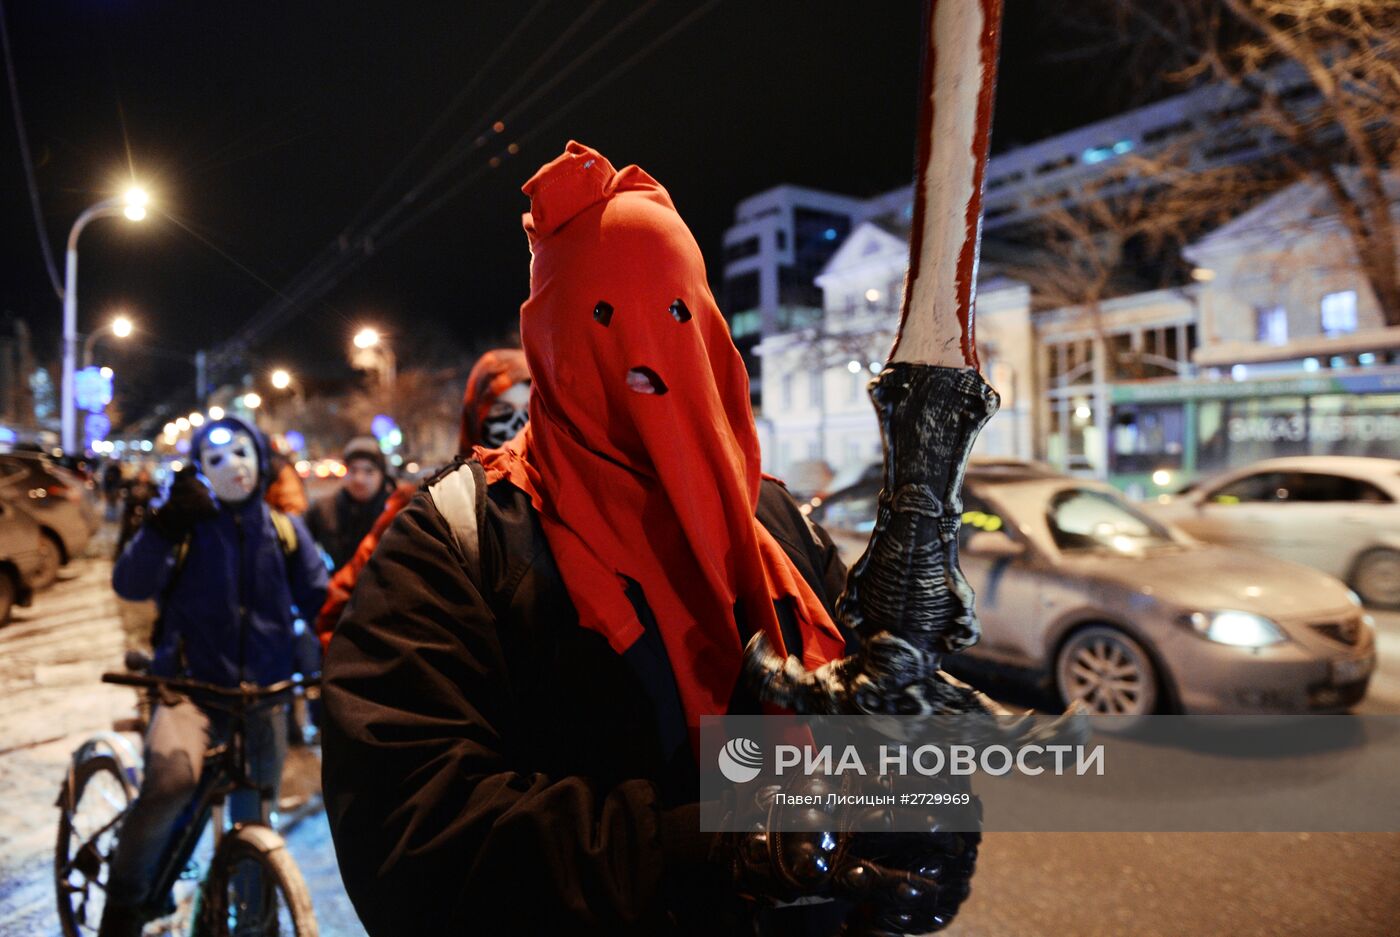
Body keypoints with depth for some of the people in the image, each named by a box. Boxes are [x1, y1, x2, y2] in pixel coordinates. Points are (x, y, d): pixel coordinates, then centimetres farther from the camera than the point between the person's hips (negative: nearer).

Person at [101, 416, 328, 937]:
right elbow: (130, 585, -16)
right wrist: (165, 525, -31)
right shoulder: (187, 525, -2)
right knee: (171, 780, -30)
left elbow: (320, 597, 5)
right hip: (192, 686, -2)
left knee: (256, 823, 12)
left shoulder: (283, 530, 5)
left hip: (262, 695, 3)